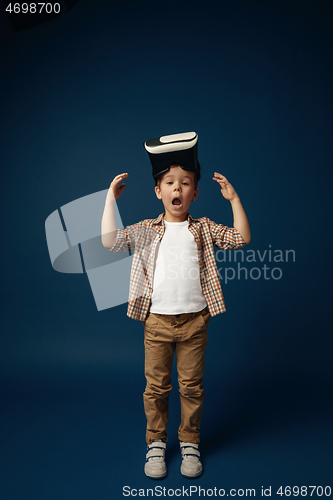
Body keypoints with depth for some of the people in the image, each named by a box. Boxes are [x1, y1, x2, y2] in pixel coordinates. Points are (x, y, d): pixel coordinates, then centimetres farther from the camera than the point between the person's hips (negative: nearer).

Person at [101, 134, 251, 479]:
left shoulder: (203, 228, 4)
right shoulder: (145, 230, 2)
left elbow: (241, 238, -5)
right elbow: (110, 240, -10)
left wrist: (233, 198, -9)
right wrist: (111, 198, -11)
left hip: (194, 320, 0)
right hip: (157, 320, 0)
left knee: (191, 386, 13)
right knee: (156, 386, 12)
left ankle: (190, 443, 33)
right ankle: (156, 443, 32)